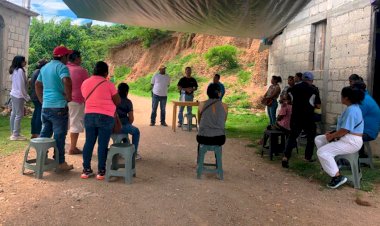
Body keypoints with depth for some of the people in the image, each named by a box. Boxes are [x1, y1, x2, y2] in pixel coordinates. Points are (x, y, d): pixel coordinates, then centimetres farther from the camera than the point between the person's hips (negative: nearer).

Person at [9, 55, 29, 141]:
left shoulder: (14, 70, 13)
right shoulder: (20, 70, -15)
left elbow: (17, 84, 13)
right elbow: (21, 86, -18)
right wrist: (27, 97, -12)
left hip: (14, 94, 10)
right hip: (19, 95, -10)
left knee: (14, 114, 12)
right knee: (19, 115, -6)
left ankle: (13, 133, 19)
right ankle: (16, 135, -3)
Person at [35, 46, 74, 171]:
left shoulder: (44, 67, 16)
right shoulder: (61, 67, -11)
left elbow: (37, 84, 24)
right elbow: (66, 81, -30)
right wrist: (68, 96, -17)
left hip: (45, 106, 8)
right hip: (59, 106, -8)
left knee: (45, 133, 17)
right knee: (59, 135, 0)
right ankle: (60, 163, 6)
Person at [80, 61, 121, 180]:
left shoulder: (85, 83, 6)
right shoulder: (108, 84, -9)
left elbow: (87, 99, 14)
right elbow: (118, 102, -3)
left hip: (89, 116, 5)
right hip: (106, 117, -4)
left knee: (89, 142, 11)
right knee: (103, 144, 2)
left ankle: (86, 170, 16)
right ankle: (101, 171, 8)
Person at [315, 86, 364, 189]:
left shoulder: (351, 110, -21)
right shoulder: (353, 107, 13)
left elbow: (345, 130, -26)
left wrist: (332, 136, -11)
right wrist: (333, 133, 8)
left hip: (351, 142, -11)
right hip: (346, 138, 11)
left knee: (322, 152, -22)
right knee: (318, 139, 11)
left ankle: (338, 177, -15)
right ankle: (329, 165, 14)